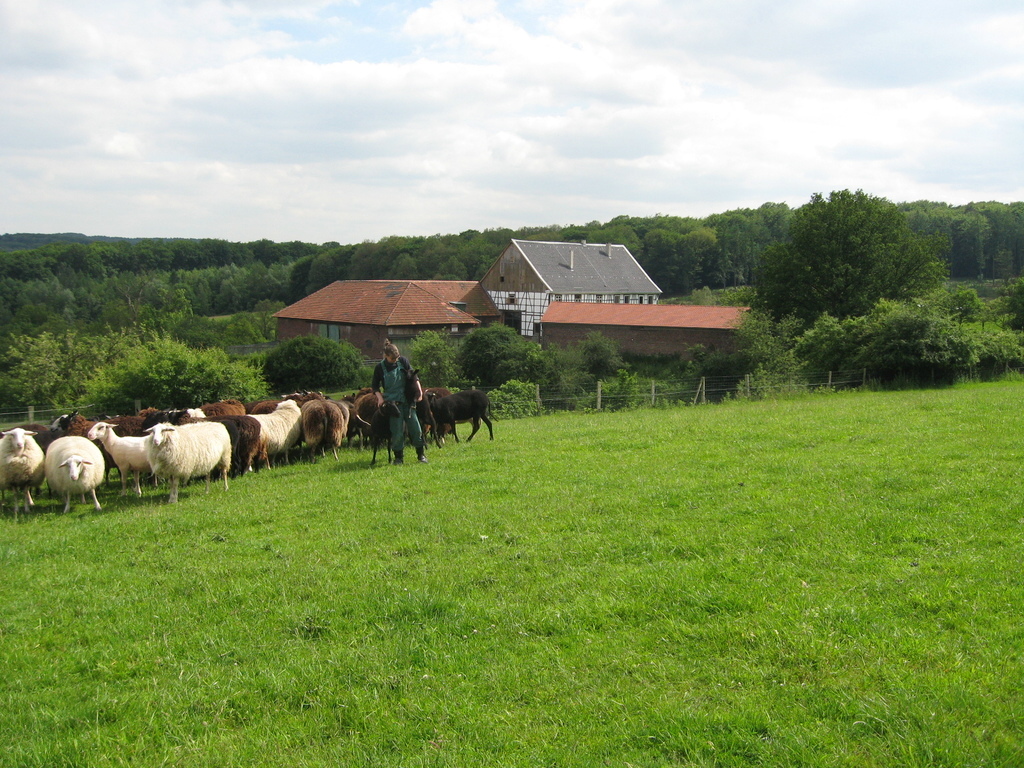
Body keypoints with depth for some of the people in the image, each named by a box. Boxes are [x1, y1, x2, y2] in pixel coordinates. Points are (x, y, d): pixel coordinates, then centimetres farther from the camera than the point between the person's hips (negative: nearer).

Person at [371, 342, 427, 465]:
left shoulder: (403, 361, 1)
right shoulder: (380, 367, -3)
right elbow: (375, 386, 7)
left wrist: (419, 390, -3)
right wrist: (380, 397, -8)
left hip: (408, 400, 2)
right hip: (393, 402, -2)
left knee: (415, 428, -2)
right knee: (397, 431, -6)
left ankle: (421, 454, 11)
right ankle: (398, 457, 8)